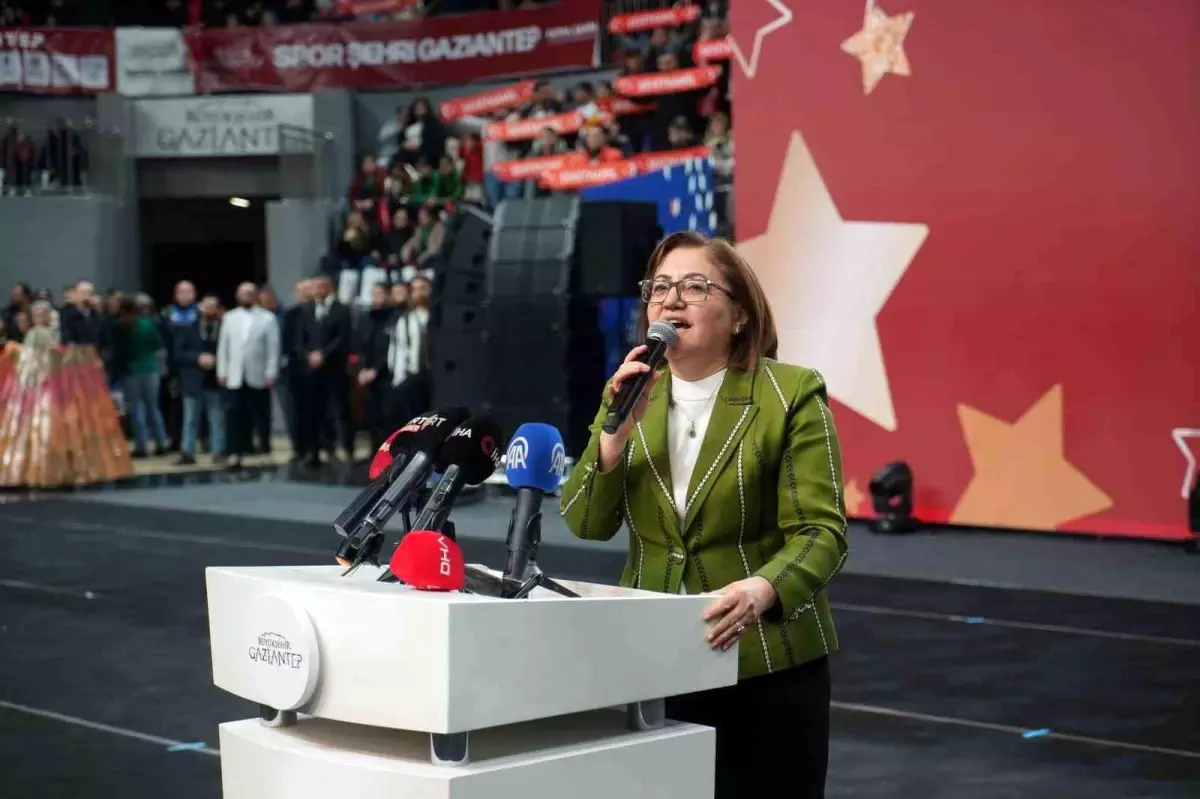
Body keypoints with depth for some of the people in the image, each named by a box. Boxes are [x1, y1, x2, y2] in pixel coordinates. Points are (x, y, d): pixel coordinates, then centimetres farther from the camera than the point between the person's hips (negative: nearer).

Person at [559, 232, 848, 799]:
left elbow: (820, 530, -13)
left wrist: (761, 590, -32)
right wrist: (618, 429, -15)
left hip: (766, 666, -3)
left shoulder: (791, 394, -7)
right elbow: (587, 523, 0)